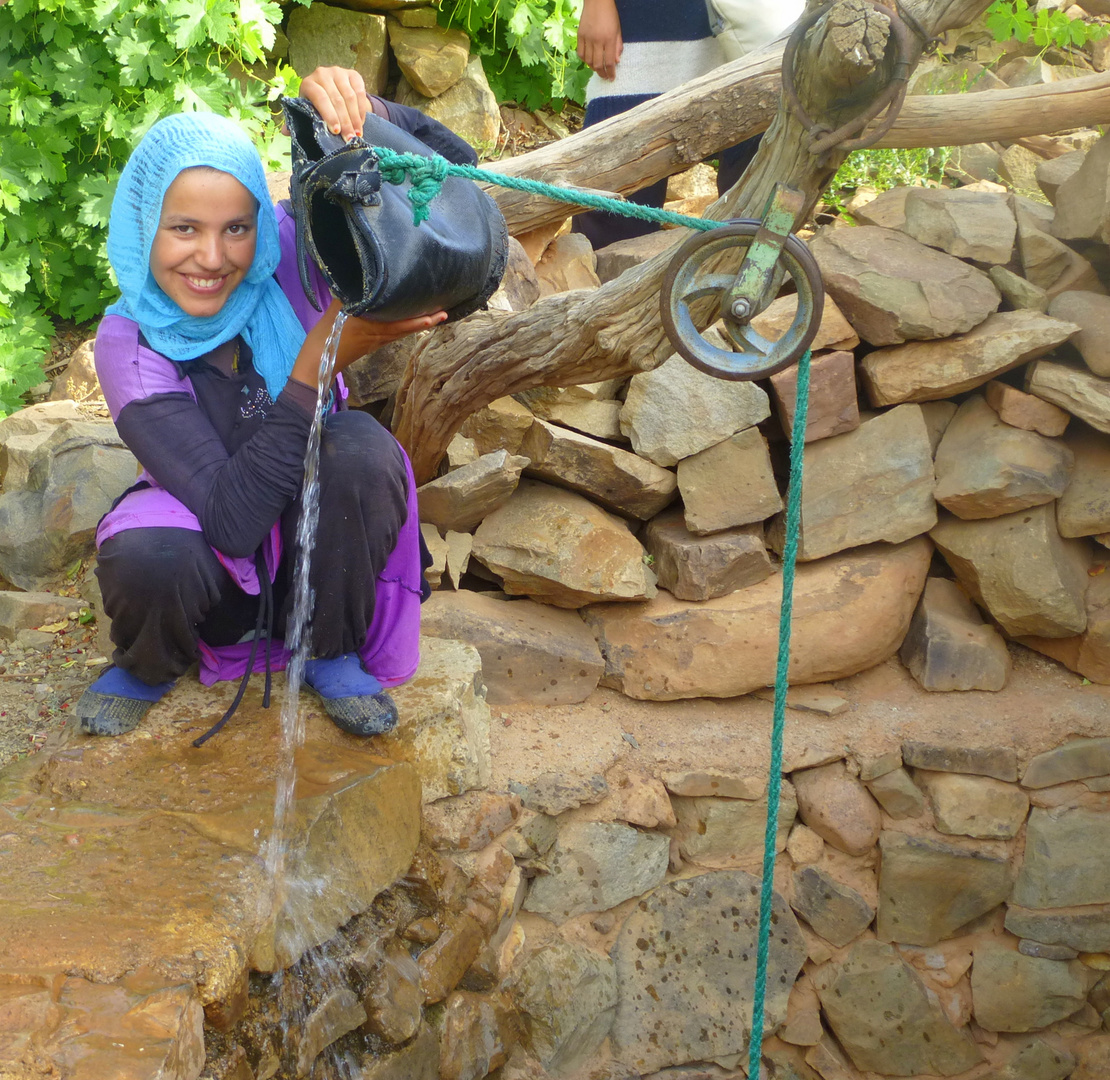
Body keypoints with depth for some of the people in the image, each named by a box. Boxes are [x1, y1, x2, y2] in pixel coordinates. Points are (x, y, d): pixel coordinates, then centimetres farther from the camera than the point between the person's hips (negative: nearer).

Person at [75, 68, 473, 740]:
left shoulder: (289, 252, -18)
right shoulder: (129, 343, -23)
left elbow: (451, 165, -21)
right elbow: (231, 519, -32)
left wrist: (363, 109, -42)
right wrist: (322, 360, -41)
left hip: (317, 551, 2)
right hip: (215, 569, -1)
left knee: (362, 448, -30)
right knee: (147, 557, -35)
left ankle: (333, 652, -5)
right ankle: (150, 667, 4)